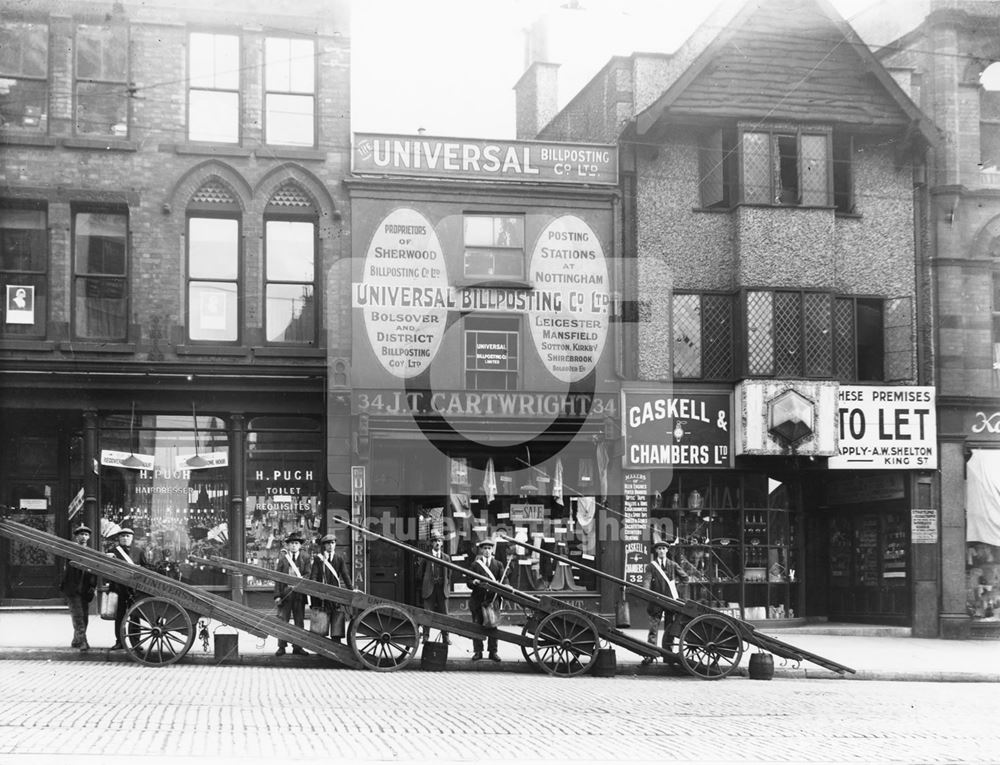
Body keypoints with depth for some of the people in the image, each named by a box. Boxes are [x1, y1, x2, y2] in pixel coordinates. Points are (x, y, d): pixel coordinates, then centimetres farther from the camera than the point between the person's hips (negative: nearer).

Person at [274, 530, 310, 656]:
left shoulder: (304, 558, 7)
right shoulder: (282, 558, 4)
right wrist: (277, 595, -7)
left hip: (299, 593, 1)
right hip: (285, 593, -1)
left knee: (299, 621, 5)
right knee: (282, 620, 0)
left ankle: (297, 647, 12)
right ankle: (281, 647, 6)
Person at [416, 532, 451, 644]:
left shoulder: (446, 557, 11)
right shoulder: (425, 557, 4)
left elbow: (449, 574, 14)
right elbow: (420, 573, 8)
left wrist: (447, 587, 7)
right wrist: (423, 586, 6)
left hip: (442, 589, 2)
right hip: (429, 589, -2)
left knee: (444, 613, 2)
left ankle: (445, 637, 8)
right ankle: (426, 636, 4)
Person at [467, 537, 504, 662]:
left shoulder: (498, 565, 11)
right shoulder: (475, 565, 8)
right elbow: (469, 582, 5)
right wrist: (474, 582, -16)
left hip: (493, 599, 0)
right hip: (477, 599, 0)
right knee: (477, 625, 1)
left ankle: (493, 651, 7)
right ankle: (478, 651, 8)